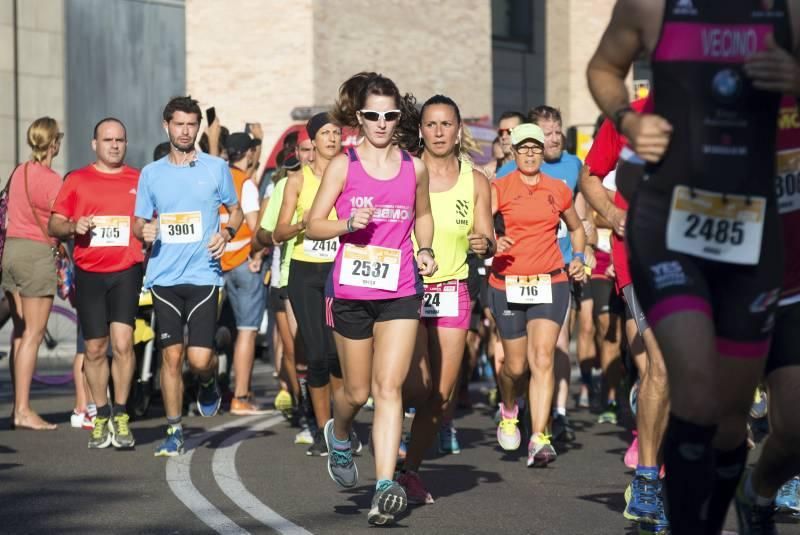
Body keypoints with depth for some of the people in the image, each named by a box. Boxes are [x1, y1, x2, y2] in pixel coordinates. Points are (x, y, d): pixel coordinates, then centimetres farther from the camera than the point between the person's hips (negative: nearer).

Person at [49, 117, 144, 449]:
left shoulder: (140, 181, 7)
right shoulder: (76, 181, 8)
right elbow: (54, 225, 8)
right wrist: (73, 227, -12)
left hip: (126, 271, -1)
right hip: (89, 273, 1)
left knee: (122, 342, -15)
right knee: (95, 349, 6)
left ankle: (120, 415, -5)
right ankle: (102, 417, 20)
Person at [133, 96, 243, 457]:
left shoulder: (216, 168, 5)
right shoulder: (151, 173, 9)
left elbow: (236, 210, 15)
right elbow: (139, 222, 15)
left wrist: (227, 232, -6)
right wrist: (144, 232, -8)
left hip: (203, 274, -2)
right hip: (164, 276, 2)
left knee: (200, 357, -10)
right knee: (171, 355, 0)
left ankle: (208, 384, 26)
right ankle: (174, 432, 10)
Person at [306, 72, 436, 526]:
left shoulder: (415, 168, 5)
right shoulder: (343, 166, -1)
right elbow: (314, 225, 1)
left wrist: (425, 250, 5)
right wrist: (347, 224, -18)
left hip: (400, 292, 0)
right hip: (351, 290, 0)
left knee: (389, 386, -12)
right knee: (357, 391, 10)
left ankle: (386, 486, -17)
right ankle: (339, 434, 46)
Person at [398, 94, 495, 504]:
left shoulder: (475, 181, 5)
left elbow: (487, 242, 8)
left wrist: (484, 245, -14)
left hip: (453, 293, 3)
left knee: (442, 395, 1)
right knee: (417, 388, -18)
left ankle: (411, 471, 16)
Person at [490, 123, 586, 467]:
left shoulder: (558, 190, 9)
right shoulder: (499, 188, 0)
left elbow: (576, 228, 26)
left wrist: (578, 258, 10)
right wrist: (491, 242, -34)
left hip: (550, 283, 1)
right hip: (507, 284, -1)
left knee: (543, 359, -14)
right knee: (515, 365, 6)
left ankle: (539, 439, -18)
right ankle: (508, 411, 40)